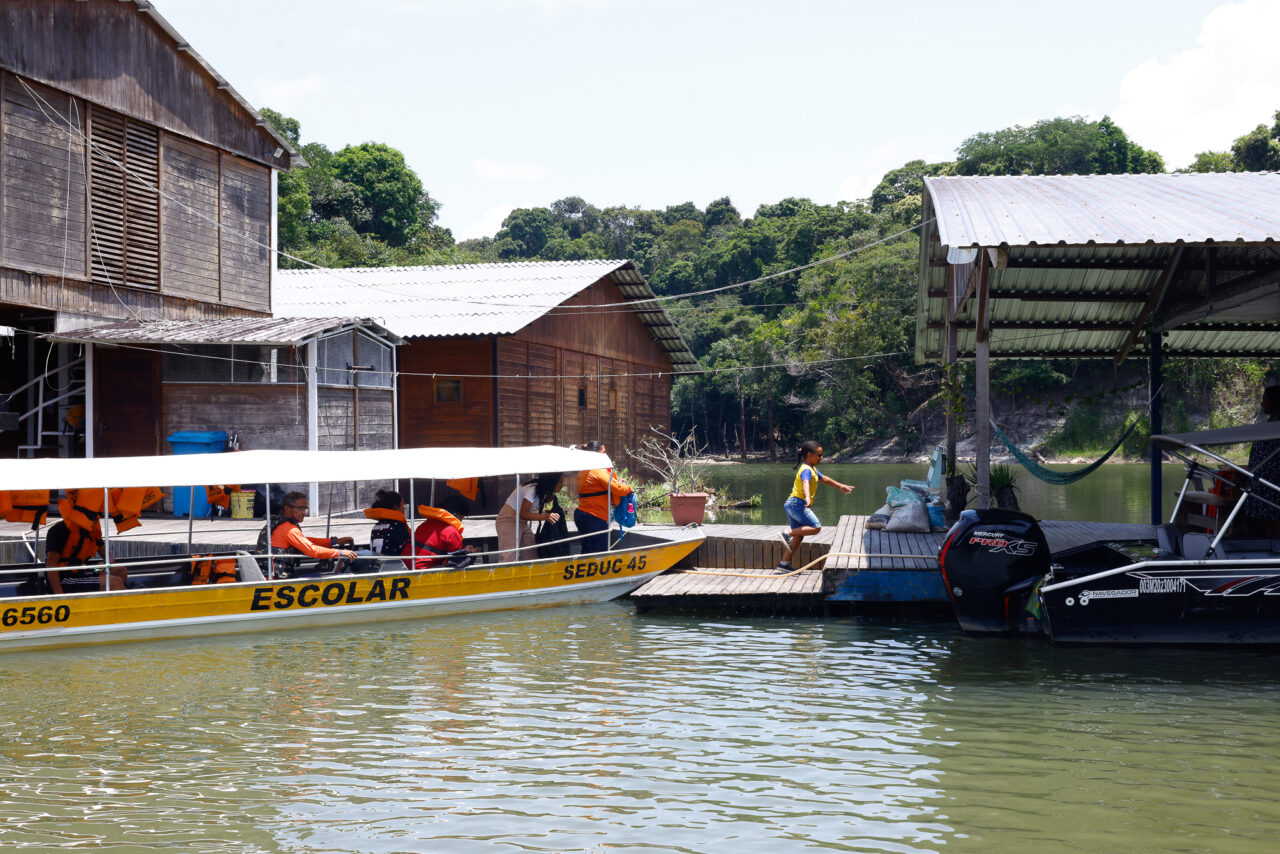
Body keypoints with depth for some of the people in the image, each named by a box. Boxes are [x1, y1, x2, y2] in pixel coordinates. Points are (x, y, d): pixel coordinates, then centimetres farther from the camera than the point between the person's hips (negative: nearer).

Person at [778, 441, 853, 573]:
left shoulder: (812, 469, 21)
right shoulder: (806, 470, -12)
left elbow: (824, 479, 36)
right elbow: (805, 484, -32)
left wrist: (841, 487, 44)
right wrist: (807, 498, -50)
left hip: (792, 504, 10)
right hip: (797, 503, -10)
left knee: (799, 535, 7)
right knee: (816, 527, -17)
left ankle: (784, 563, 4)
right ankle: (787, 534, -18)